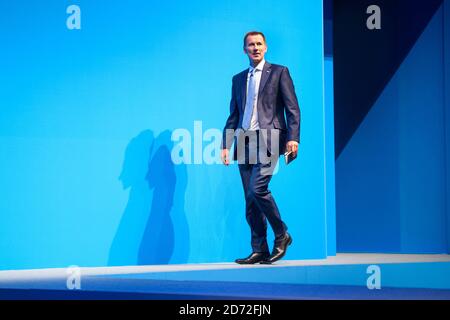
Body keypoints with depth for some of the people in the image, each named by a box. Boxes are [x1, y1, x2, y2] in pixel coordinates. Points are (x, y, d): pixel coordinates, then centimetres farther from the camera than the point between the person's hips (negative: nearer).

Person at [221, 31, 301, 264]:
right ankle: (259, 250, 8)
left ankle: (281, 235, -1)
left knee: (258, 189, -20)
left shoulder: (279, 72, 6)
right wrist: (226, 145, 10)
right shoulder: (238, 79, 20)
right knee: (250, 200, 3)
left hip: (268, 139, -5)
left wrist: (293, 138, -12)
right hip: (245, 141, 5)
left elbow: (292, 108, 0)